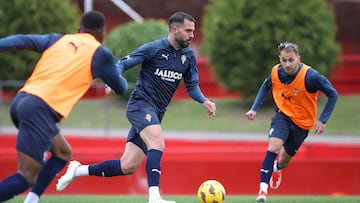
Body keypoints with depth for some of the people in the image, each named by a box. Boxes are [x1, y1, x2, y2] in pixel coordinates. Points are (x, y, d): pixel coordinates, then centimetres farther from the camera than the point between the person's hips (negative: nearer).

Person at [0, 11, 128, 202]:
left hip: (20, 100, 8)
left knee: (63, 153, 25)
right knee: (27, 178, -10)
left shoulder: (58, 40, 20)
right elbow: (121, 88, 22)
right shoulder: (101, 54, 8)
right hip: (40, 109, -7)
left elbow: (21, 41, 7)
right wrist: (117, 72, 43)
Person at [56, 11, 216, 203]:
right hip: (141, 104, -7)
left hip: (155, 114, 7)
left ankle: (79, 170, 17)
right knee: (158, 145, -31)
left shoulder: (188, 56, 10)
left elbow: (192, 86, 17)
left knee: (128, 167, 2)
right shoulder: (153, 48, -8)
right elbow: (123, 63, -4)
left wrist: (204, 101, -1)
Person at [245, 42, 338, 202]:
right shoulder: (276, 72, -14)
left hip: (302, 123, 0)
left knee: (284, 160, 16)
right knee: (273, 147, -28)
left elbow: (333, 94, -15)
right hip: (282, 116, 0)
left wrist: (323, 120, -19)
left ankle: (276, 168, 55)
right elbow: (266, 87, 10)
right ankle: (263, 189, -26)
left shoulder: (310, 76, -25)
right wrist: (254, 108, 1)